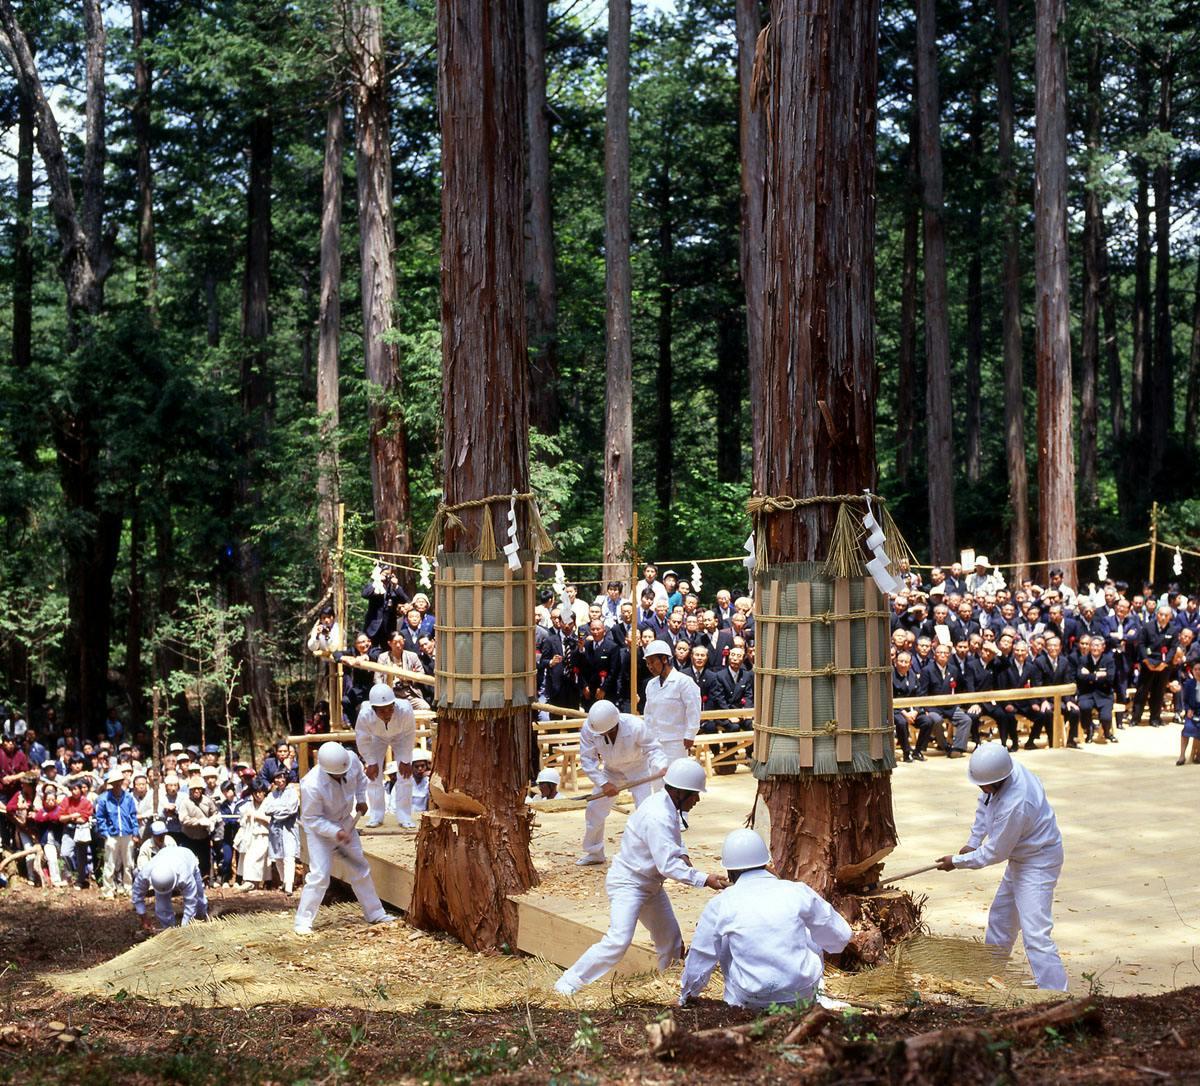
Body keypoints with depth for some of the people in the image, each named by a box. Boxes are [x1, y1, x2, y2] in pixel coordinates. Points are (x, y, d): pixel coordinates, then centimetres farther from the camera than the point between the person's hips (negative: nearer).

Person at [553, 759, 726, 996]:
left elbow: (672, 837, 21)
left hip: (650, 884, 10)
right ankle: (568, 983, -12)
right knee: (618, 941, -20)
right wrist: (705, 880, -31)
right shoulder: (658, 817, -30)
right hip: (627, 884, -10)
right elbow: (668, 865, -33)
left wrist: (682, 854, 0)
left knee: (670, 939, 16)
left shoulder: (668, 806, 0)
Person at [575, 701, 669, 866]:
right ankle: (594, 853, 26)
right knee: (594, 810, 5)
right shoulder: (589, 728, -28)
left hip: (638, 770, -3)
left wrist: (662, 767, -45)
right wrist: (603, 783, -29)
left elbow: (653, 749, -25)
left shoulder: (636, 726, -35)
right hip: (611, 771, 3)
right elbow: (587, 759, -20)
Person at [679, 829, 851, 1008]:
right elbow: (841, 936, 10)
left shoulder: (721, 904, -5)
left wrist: (687, 994, 26)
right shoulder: (798, 891, -3)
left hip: (750, 1001, -1)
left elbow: (700, 956, 7)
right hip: (804, 994, 1)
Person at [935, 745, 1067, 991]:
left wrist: (957, 862, -10)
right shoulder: (1004, 768, -11)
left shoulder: (1015, 805, -36)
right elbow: (984, 803, 11)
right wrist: (973, 841, 7)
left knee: (1035, 934, -17)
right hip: (1019, 859, 10)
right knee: (1000, 919, 22)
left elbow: (995, 853, -22)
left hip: (1038, 863, -10)